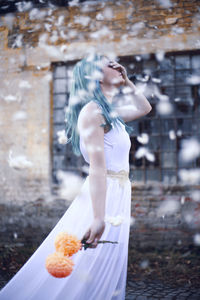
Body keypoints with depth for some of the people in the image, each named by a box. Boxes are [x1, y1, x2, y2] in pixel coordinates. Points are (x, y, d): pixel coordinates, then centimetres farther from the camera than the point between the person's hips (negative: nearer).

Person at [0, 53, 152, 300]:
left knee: (106, 275, 15)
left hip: (116, 197, 9)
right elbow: (97, 166, -24)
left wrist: (126, 82, 17)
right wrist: (99, 217, -29)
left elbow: (144, 108, 30)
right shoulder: (93, 110, -14)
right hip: (103, 200, -9)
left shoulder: (109, 112, 14)